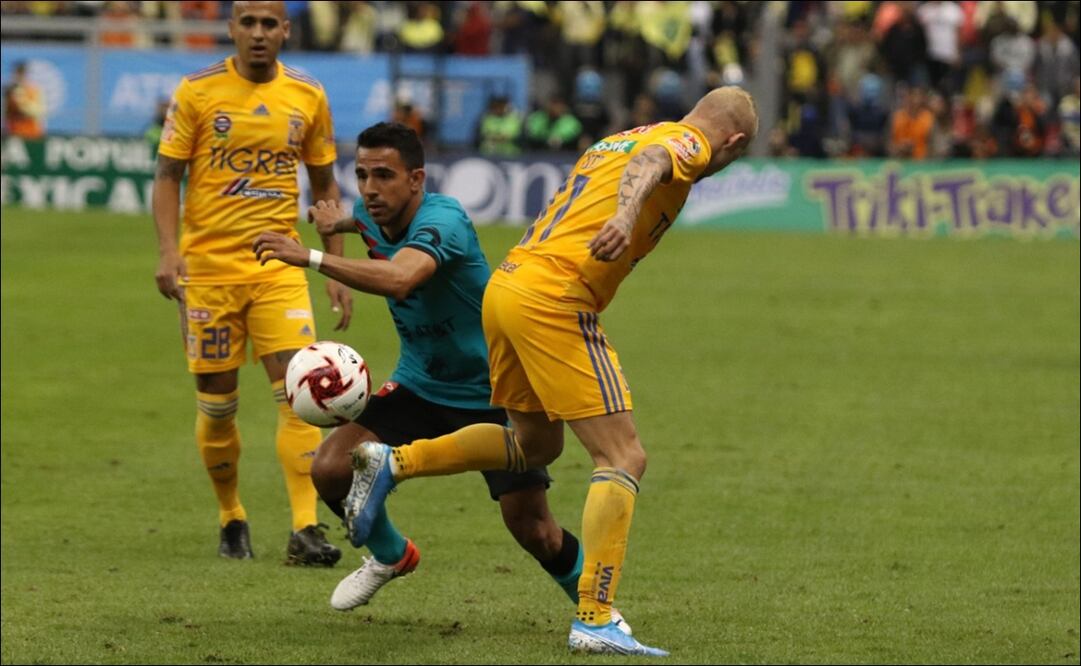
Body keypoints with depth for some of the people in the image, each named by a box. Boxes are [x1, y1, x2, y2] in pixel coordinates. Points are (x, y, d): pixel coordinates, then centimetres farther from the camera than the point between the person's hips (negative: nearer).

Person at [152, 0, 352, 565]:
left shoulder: (308, 97, 4)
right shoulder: (197, 92, -3)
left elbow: (324, 185, 13)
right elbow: (167, 175, 0)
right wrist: (168, 250, -14)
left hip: (278, 266, 1)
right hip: (208, 267, -1)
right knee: (216, 406, 4)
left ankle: (306, 529, -16)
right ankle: (231, 520, 25)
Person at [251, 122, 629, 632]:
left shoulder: (442, 220, -30)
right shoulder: (376, 214, -5)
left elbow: (400, 278, -53)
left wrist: (310, 257, -56)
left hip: (494, 393, -6)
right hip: (419, 387, 6)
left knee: (532, 529, -12)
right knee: (331, 470, -12)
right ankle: (389, 555, 19)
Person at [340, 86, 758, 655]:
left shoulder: (611, 141, 26)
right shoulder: (689, 141, -1)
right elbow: (649, 163, -23)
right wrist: (626, 215, -42)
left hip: (506, 285, 9)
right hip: (555, 301, -9)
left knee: (535, 443, 27)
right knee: (623, 458, -6)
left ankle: (392, 463, 20)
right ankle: (594, 620, -12)